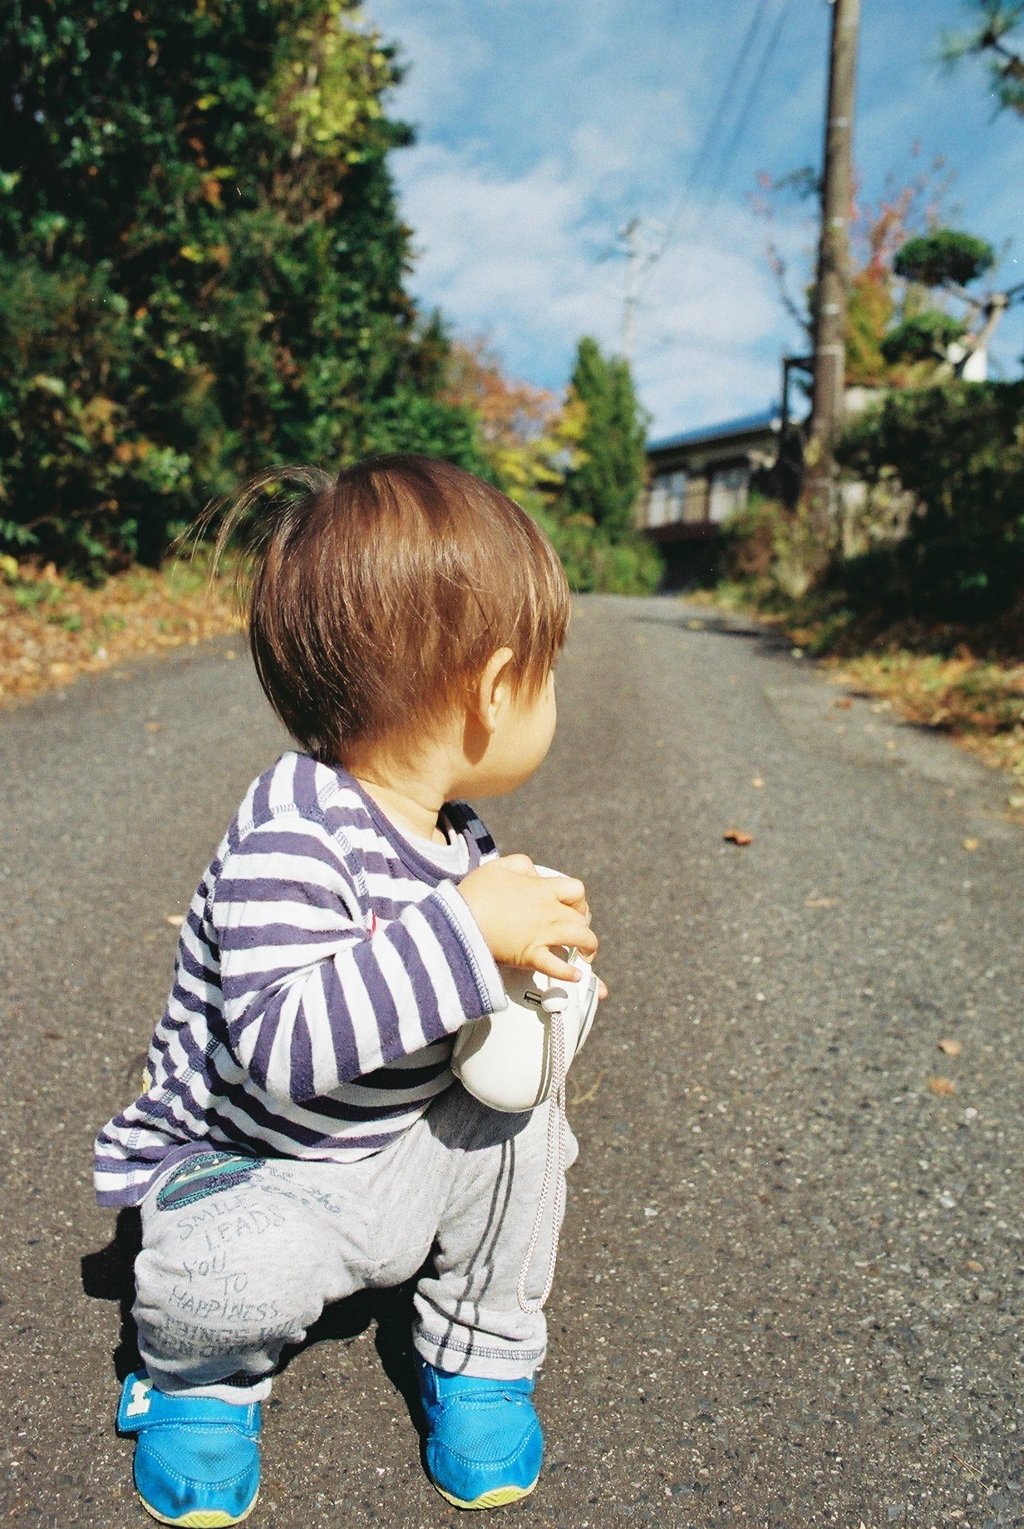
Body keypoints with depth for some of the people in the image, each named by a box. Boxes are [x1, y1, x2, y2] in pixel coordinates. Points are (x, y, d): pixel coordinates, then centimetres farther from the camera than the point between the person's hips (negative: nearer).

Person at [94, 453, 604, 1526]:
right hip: (243, 1171, -6)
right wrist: (465, 931, -45)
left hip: (393, 1164, 7)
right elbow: (281, 1045, -42)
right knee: (251, 1269, -34)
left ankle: (478, 1356, 15)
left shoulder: (454, 836, -6)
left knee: (513, 1111, -11)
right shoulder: (292, 834, -33)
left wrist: (527, 967, -10)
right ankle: (201, 1374, 7)